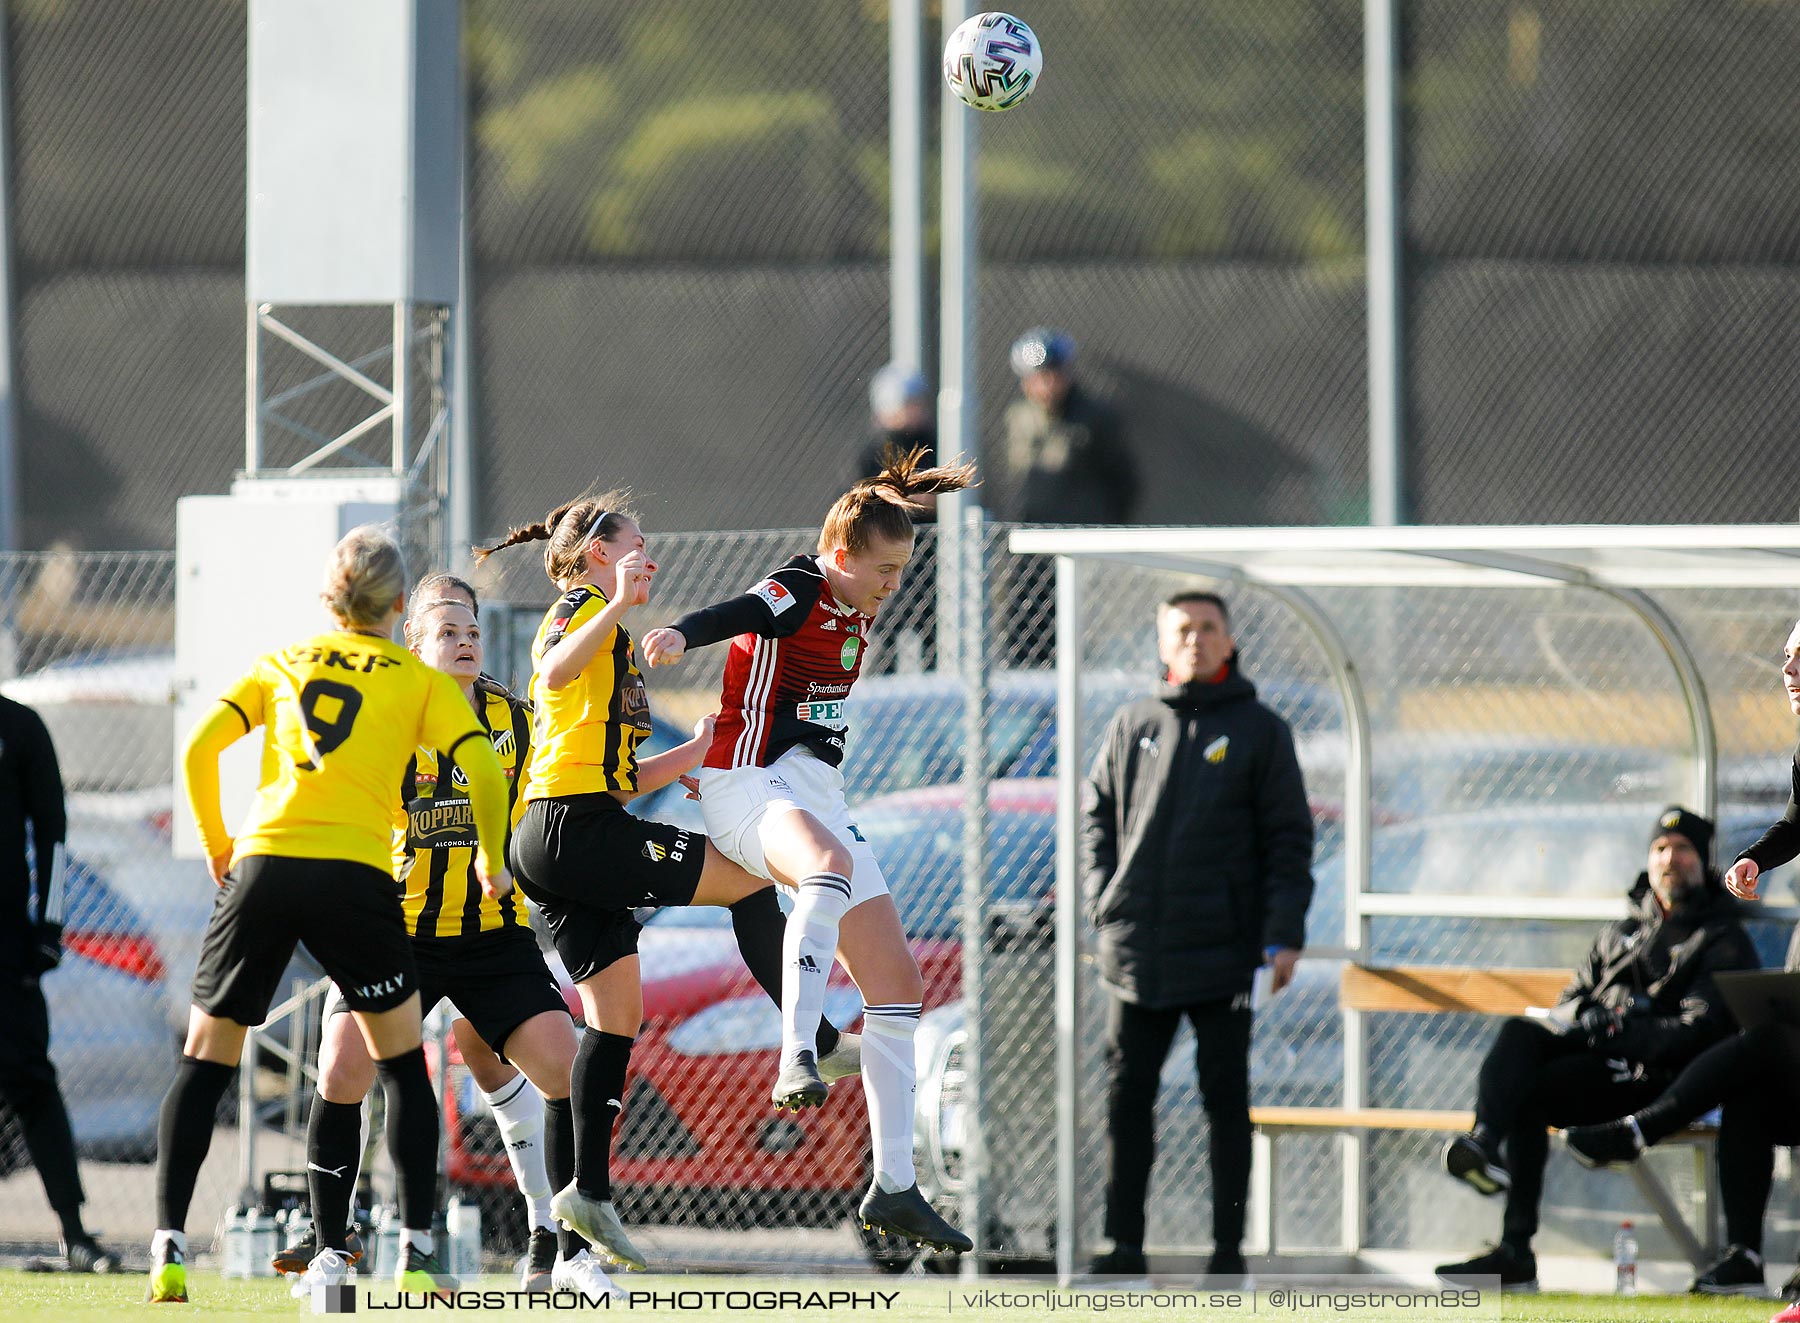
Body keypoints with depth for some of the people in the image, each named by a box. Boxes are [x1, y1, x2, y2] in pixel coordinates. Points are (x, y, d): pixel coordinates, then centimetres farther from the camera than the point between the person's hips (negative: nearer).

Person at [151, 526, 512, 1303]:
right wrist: (492, 861, 15)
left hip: (262, 867, 1)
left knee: (205, 1061, 9)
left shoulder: (280, 666, 17)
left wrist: (216, 845, 18)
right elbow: (484, 772, 0)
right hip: (356, 879, -1)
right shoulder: (422, 681, 11)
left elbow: (198, 750, 7)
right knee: (403, 1064, 15)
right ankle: (417, 1252, 8)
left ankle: (167, 1248, -1)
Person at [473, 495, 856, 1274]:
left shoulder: (604, 627, 28)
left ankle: (589, 1189, -1)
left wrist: (697, 753, 28)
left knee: (616, 1016, 5)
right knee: (746, 880, -4)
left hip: (562, 844, 10)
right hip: (575, 832, -10)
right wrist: (619, 603, -31)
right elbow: (556, 671, -27)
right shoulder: (582, 607, -1)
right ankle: (817, 1043, 3)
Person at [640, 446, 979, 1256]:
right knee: (832, 864, -43)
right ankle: (797, 1060, -55)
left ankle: (894, 1187, 6)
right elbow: (738, 613, -36)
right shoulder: (798, 592, -14)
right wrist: (678, 635, -52)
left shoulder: (857, 612, 12)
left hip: (819, 801, 9)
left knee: (898, 983, 4)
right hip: (750, 787, -9)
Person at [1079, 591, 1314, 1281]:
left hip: (1223, 951, -3)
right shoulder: (1133, 728, 11)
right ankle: (1123, 1244, 7)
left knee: (1226, 1100, 1)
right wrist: (1104, 902, 2)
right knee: (1127, 1095, 2)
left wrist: (1284, 935, -8)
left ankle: (1228, 1249, 4)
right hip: (1136, 951, 3)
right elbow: (1096, 814, 17)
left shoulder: (1259, 731, 3)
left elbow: (1290, 838, 1)